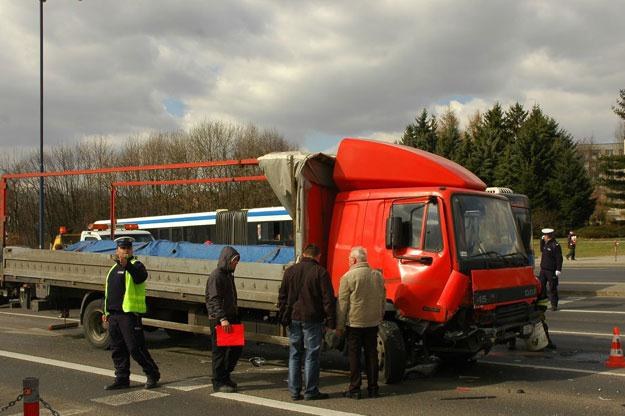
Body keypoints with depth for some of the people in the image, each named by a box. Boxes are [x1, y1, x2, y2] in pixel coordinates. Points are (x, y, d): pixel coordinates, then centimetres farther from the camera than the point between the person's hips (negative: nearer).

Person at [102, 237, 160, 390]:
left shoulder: (135, 265, -5)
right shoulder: (114, 268, 19)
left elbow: (141, 276, -30)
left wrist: (126, 264, -44)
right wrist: (106, 311, 23)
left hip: (129, 313, -8)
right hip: (114, 314, 8)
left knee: (135, 348, -7)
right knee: (117, 350, 10)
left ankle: (153, 375, 5)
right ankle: (122, 379, 19)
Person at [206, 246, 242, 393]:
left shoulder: (229, 275, 16)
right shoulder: (216, 276, -14)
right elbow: (214, 300, -21)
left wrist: (235, 317, 20)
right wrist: (222, 319, -29)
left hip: (230, 317, 9)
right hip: (218, 320, -9)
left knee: (237, 347, 11)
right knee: (220, 351, -1)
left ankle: (225, 375, 25)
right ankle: (219, 382, 9)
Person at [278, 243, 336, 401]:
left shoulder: (290, 271, 7)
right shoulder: (320, 272, -7)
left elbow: (282, 296, 11)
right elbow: (328, 299, -9)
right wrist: (331, 321, -5)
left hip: (294, 318, 4)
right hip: (312, 320, -4)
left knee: (294, 355, 10)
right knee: (312, 355, 2)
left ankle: (294, 391, 12)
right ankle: (310, 391, 5)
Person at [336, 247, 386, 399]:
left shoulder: (348, 277, -11)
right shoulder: (378, 275, 5)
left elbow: (342, 303, -9)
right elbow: (383, 299, 13)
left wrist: (339, 325, -3)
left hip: (354, 323, -5)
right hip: (373, 323, 5)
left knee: (354, 356, 4)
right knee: (372, 354, 12)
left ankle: (354, 389, 6)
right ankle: (373, 388, 17)